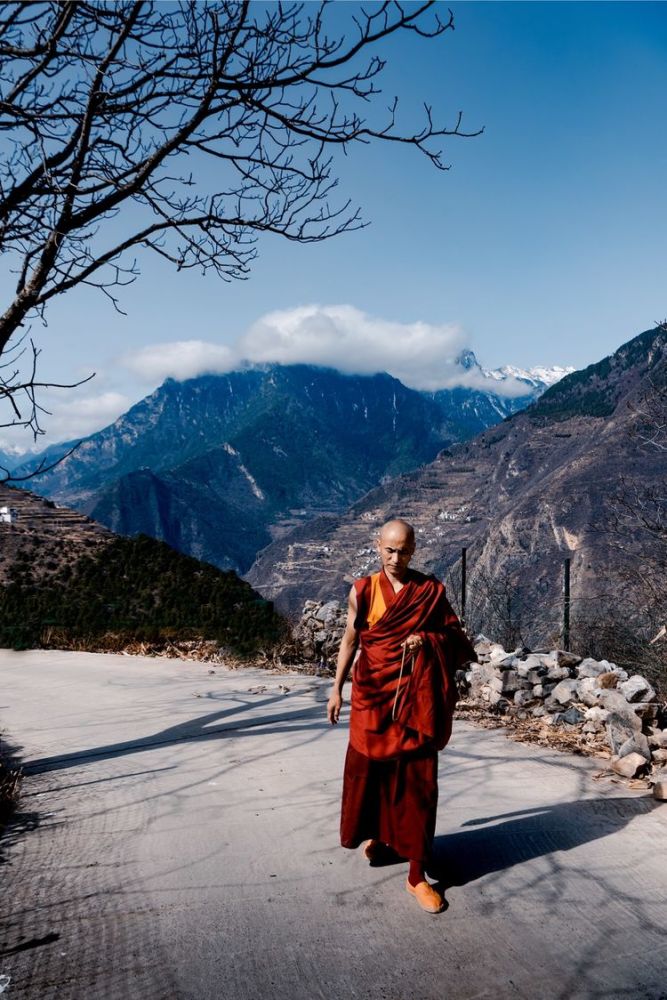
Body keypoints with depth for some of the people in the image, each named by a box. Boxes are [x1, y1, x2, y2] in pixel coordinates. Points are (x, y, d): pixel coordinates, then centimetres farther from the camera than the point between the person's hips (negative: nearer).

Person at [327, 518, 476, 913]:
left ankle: (417, 874, 7)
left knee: (417, 781, 0)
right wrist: (337, 689, 6)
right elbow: (350, 640, 6)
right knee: (369, 771, 10)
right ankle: (376, 835, 39)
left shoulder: (431, 590, 0)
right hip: (373, 696, 1)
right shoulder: (363, 591, 0)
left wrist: (426, 639, -15)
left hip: (415, 699, 0)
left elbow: (457, 640, 5)